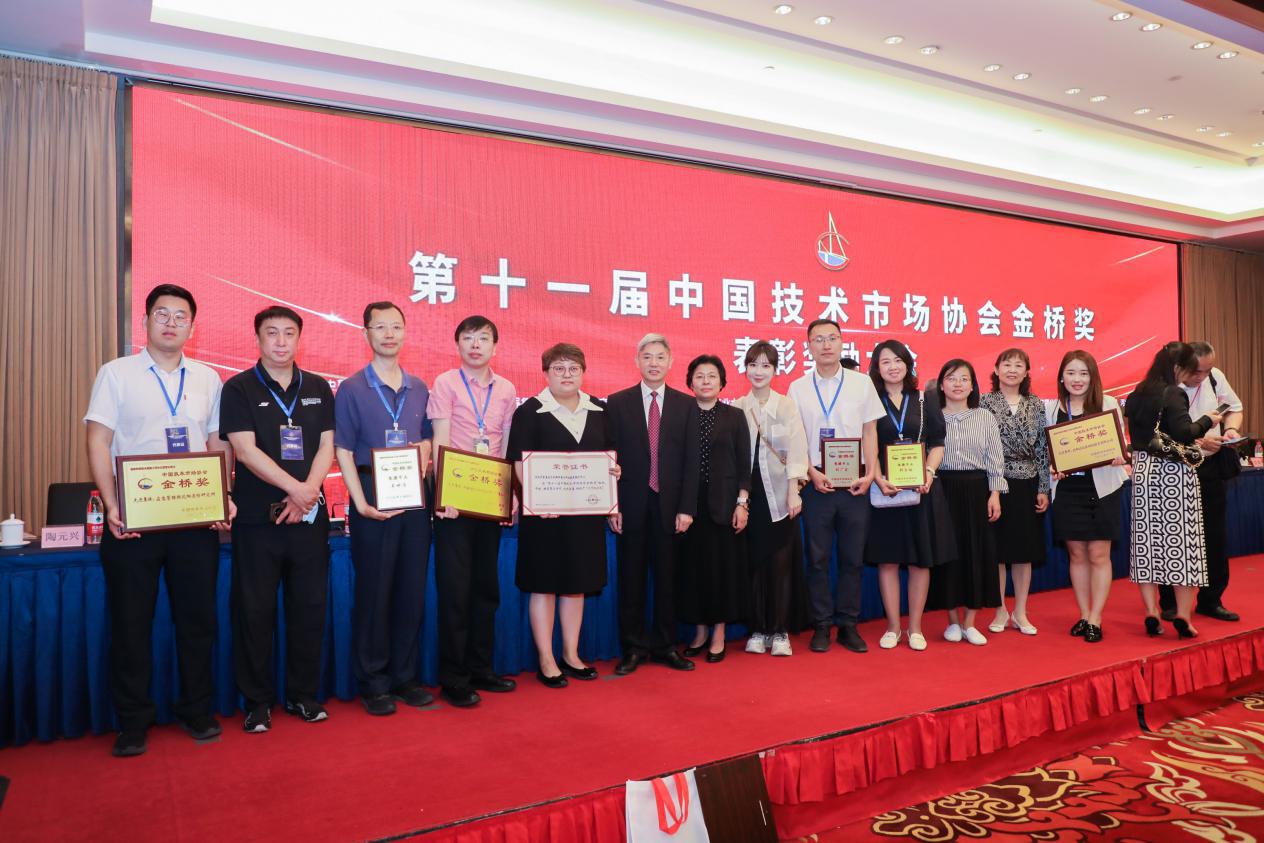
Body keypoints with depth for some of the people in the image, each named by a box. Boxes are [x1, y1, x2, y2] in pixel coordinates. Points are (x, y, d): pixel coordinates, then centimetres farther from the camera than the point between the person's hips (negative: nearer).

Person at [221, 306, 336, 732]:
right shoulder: (239, 389, 1)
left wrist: (307, 492, -10)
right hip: (257, 517, -3)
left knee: (310, 606, 7)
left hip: (309, 515, 3)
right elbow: (245, 450, -9)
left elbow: (326, 446, 6)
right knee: (255, 610, 2)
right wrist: (296, 489, -16)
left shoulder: (318, 389, 11)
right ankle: (257, 701, 16)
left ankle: (303, 694, 21)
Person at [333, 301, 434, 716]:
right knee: (374, 591, 1)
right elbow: (343, 451, -4)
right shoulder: (351, 389, 0)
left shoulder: (419, 389, 11)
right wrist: (362, 503, -12)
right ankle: (372, 683, 15)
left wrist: (424, 451, -7)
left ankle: (404, 676, 22)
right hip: (374, 498, -4)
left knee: (412, 589, 8)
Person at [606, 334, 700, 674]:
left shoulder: (686, 405, 6)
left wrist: (687, 508, -4)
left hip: (670, 504, 1)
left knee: (667, 577, 8)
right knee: (631, 578, 6)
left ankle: (665, 646, 21)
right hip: (631, 505, -1)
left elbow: (691, 460, 2)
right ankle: (633, 648, 17)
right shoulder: (618, 402, 4)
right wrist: (612, 506, -5)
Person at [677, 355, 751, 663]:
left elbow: (744, 463, 2)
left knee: (724, 565, 3)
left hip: (724, 504, -1)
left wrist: (742, 503, -6)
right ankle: (700, 631, 19)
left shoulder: (735, 416, 4)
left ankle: (719, 634, 15)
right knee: (693, 565, 5)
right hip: (690, 504, 1)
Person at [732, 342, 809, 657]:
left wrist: (794, 492, -10)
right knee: (754, 563, 5)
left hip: (779, 494, -1)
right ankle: (758, 629, 16)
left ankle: (780, 631, 11)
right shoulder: (737, 407, 5)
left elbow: (796, 449, -3)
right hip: (750, 493, 1)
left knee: (782, 562, 0)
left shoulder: (787, 405, 1)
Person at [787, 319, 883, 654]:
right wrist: (812, 473, -10)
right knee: (818, 557, 4)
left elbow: (870, 432, 6)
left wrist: (870, 474, -5)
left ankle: (848, 625, 17)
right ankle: (821, 626, 14)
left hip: (855, 483, 1)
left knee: (852, 557, 6)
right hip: (816, 483, -1)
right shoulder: (798, 388, 5)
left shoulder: (861, 383, 6)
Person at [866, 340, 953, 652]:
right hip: (884, 488, -1)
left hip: (921, 488, 1)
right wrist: (879, 479, -15)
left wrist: (928, 473, -10)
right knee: (887, 558, 2)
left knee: (921, 559, 3)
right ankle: (893, 626, 14)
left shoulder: (926, 402, 10)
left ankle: (915, 627, 15)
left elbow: (937, 443, 6)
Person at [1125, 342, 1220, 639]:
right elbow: (1184, 434, -18)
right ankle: (1182, 615, 3)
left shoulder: (1136, 396, 10)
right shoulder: (1173, 394, -11)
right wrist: (1206, 421, -2)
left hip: (1143, 471, 6)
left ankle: (1151, 614, 10)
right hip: (1174, 474, -6)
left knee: (1147, 540, 6)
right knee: (1181, 540, 1)